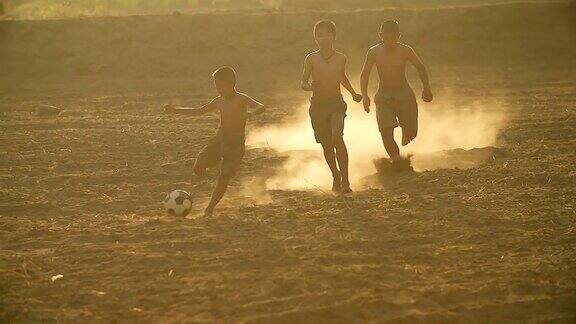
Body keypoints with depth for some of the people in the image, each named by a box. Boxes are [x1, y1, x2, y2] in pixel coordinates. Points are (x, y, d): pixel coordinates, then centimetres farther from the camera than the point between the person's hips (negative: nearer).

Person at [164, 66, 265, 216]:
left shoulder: (242, 99, -11)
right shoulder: (219, 101, 6)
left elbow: (261, 107, -26)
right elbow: (199, 111, 17)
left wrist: (251, 113, -48)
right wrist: (175, 110, 14)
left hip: (236, 145, -4)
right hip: (218, 140, 4)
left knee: (224, 178, -6)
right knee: (198, 168, -16)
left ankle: (210, 209, 9)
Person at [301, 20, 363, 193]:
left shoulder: (341, 58, 2)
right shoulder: (311, 59, -4)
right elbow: (303, 83, 0)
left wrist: (353, 93, 11)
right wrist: (310, 86, -22)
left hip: (336, 104, -1)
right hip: (318, 105, 1)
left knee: (337, 137, -23)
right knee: (326, 145, 8)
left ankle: (345, 180, -19)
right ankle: (336, 177, 32)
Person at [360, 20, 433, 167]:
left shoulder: (405, 51, -7)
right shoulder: (374, 52, -6)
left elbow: (421, 68, 6)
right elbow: (365, 75, 3)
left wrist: (426, 88, -5)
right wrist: (364, 95, -10)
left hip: (404, 94, 0)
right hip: (383, 97, 0)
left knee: (410, 133, 0)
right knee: (386, 134, -15)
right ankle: (396, 161, 1)